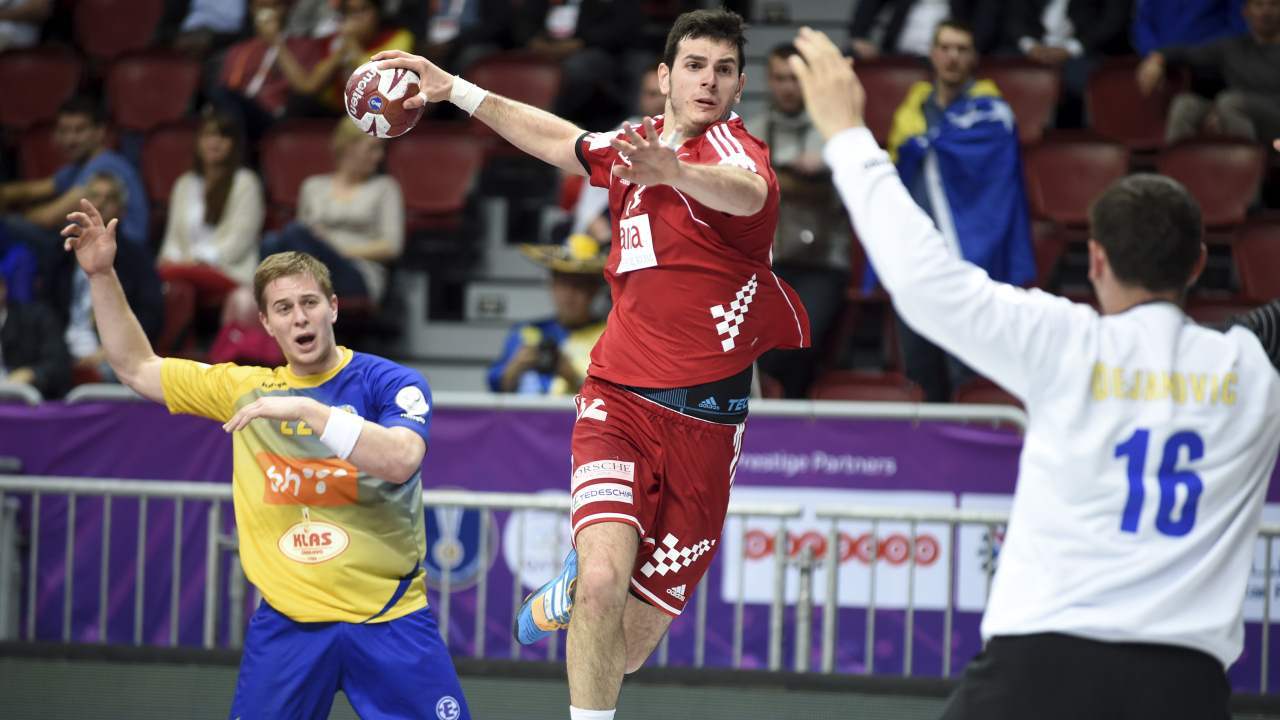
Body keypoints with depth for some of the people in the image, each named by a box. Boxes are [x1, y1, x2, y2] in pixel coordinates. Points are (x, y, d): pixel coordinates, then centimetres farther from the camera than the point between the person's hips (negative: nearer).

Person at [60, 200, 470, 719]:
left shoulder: (389, 382, -4)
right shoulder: (245, 388, 8)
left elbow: (400, 461, -23)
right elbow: (135, 367, 17)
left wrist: (305, 410, -26)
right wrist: (101, 275, 8)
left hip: (389, 625, -3)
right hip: (286, 625, 3)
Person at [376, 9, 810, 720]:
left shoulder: (731, 145, -8)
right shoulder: (630, 146, 11)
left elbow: (750, 193, -34)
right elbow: (557, 138, 34)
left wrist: (674, 172, -54)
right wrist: (455, 90, 37)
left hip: (704, 419, -3)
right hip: (619, 398, 3)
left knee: (625, 648, 1)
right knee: (604, 578, -25)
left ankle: (567, 594, 35)